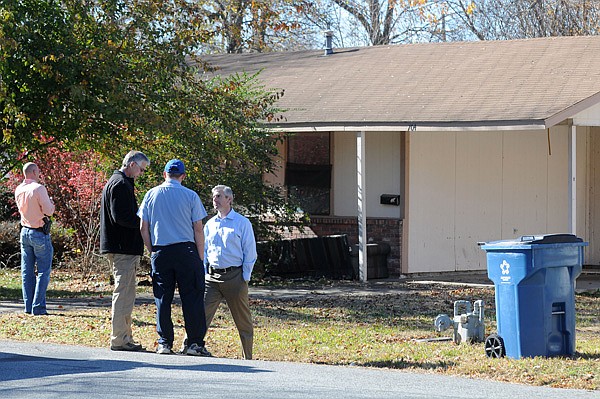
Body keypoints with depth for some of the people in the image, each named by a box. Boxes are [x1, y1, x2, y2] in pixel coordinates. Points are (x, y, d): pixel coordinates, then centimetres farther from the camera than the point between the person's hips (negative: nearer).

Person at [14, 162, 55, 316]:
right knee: (43, 271, -2)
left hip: (25, 232, 7)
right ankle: (38, 307, -7)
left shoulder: (18, 190, 5)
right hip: (39, 234, -7)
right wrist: (51, 203, 6)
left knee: (27, 272, 10)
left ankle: (28, 306, 9)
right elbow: (48, 211, -16)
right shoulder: (38, 188, -16)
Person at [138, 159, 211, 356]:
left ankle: (164, 342, 4)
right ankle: (195, 343, -2)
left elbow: (144, 227, 6)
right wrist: (200, 257, 5)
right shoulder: (190, 196, 0)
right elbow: (198, 229, -1)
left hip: (160, 252, 2)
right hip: (186, 250, -2)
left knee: (162, 298, 7)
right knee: (192, 297, 1)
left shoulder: (151, 195, 6)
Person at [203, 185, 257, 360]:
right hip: (212, 277, 3)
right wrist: (203, 275, 7)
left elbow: (250, 253, -1)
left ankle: (248, 358, 11)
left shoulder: (242, 223, 1)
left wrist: (245, 278, -7)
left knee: (243, 322, 3)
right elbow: (203, 252, 18)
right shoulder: (210, 224, 13)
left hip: (235, 276, -3)